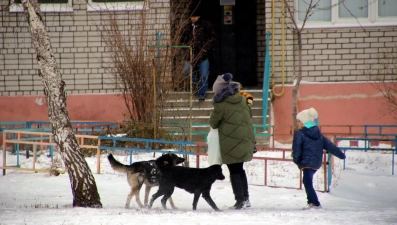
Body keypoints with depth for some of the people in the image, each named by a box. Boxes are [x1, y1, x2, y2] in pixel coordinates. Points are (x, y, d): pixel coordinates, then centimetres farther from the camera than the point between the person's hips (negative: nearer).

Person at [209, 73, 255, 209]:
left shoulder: (221, 105, -13)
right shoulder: (243, 100, 5)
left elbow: (213, 122, -3)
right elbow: (249, 117, 14)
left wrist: (217, 126, 19)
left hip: (231, 144, -6)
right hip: (245, 141, 6)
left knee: (234, 171, 2)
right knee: (240, 169, 19)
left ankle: (240, 200, 0)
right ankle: (246, 198, 20)